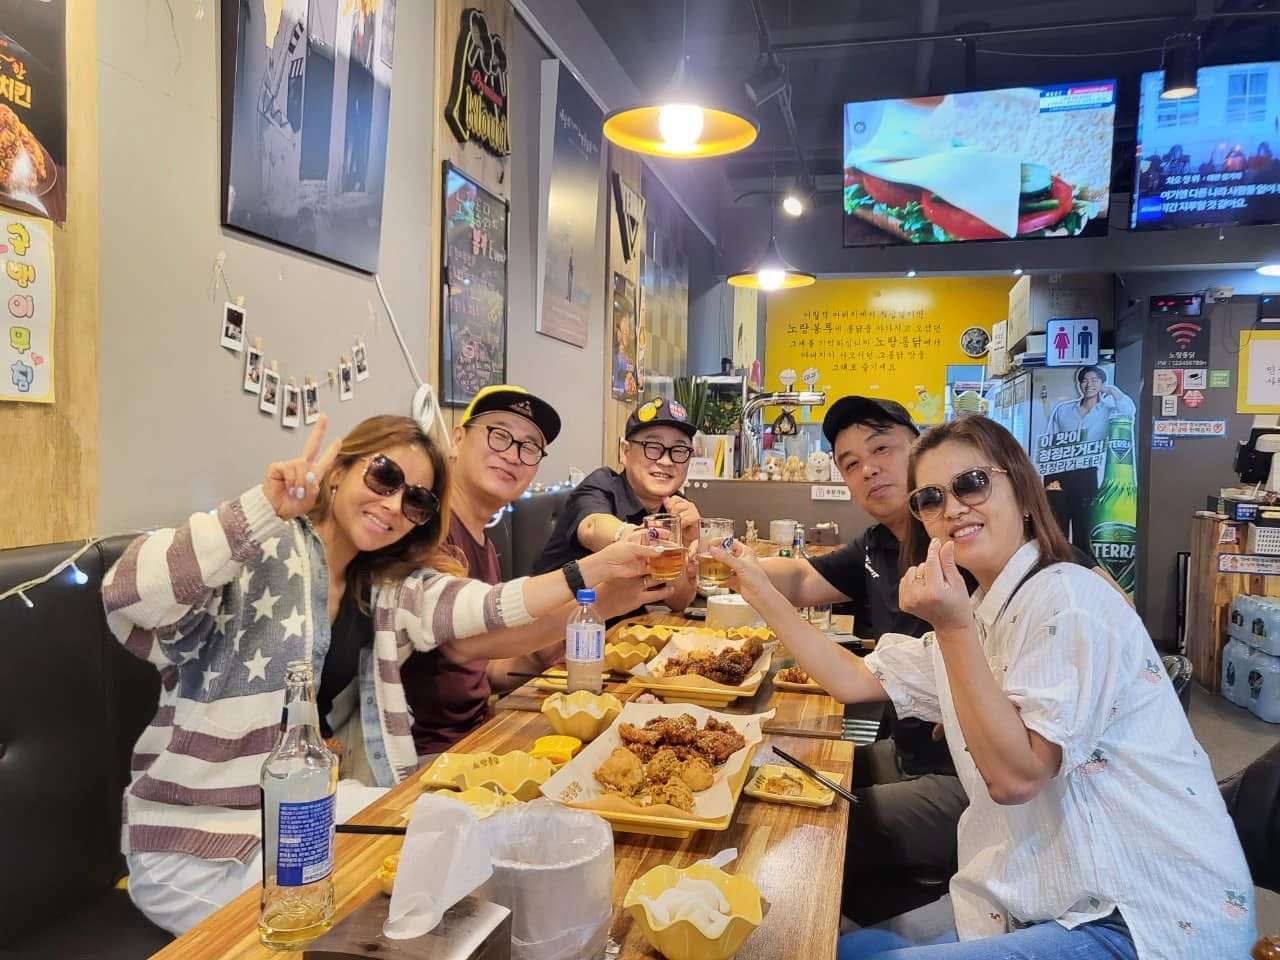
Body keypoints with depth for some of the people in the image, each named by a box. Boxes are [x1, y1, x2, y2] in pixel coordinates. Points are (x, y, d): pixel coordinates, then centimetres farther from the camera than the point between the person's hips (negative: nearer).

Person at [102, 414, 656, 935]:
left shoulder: (389, 586, 2)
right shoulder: (258, 554, -18)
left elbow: (486, 608, -9)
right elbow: (128, 594, -34)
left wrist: (595, 568, -16)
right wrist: (265, 506, -42)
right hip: (195, 848, -6)